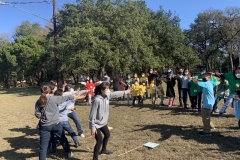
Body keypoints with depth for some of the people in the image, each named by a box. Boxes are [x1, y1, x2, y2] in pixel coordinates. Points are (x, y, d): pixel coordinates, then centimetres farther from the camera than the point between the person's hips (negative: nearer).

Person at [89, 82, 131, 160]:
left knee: (107, 134, 25)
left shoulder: (107, 95, -8)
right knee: (99, 141, -13)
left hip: (103, 122, 9)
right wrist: (93, 127, -25)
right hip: (96, 124, -9)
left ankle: (103, 150, 50)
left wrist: (125, 92, 23)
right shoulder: (97, 100, -30)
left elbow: (115, 94, 12)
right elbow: (93, 114, -27)